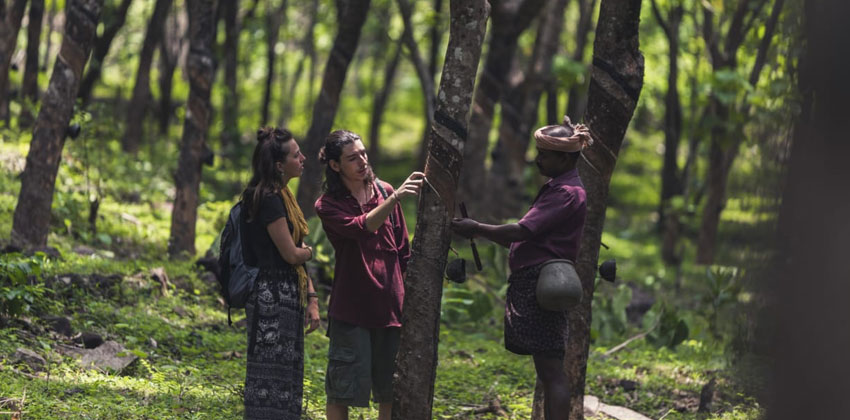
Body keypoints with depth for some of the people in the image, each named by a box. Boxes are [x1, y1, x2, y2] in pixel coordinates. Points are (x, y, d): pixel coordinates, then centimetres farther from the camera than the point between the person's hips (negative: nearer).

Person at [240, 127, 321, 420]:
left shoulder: (282, 196, 15)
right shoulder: (269, 200, -16)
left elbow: (300, 256, 14)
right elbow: (291, 254, -16)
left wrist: (312, 300, 10)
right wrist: (309, 252, 6)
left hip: (287, 297, 10)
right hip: (272, 296, -10)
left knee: (287, 379, 13)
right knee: (271, 379, -7)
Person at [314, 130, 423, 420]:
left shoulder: (384, 192, 6)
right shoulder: (327, 205, -6)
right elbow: (362, 227, -26)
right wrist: (396, 198, -39)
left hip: (391, 306, 4)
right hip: (351, 309, -4)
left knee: (391, 390, 7)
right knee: (343, 389, -2)